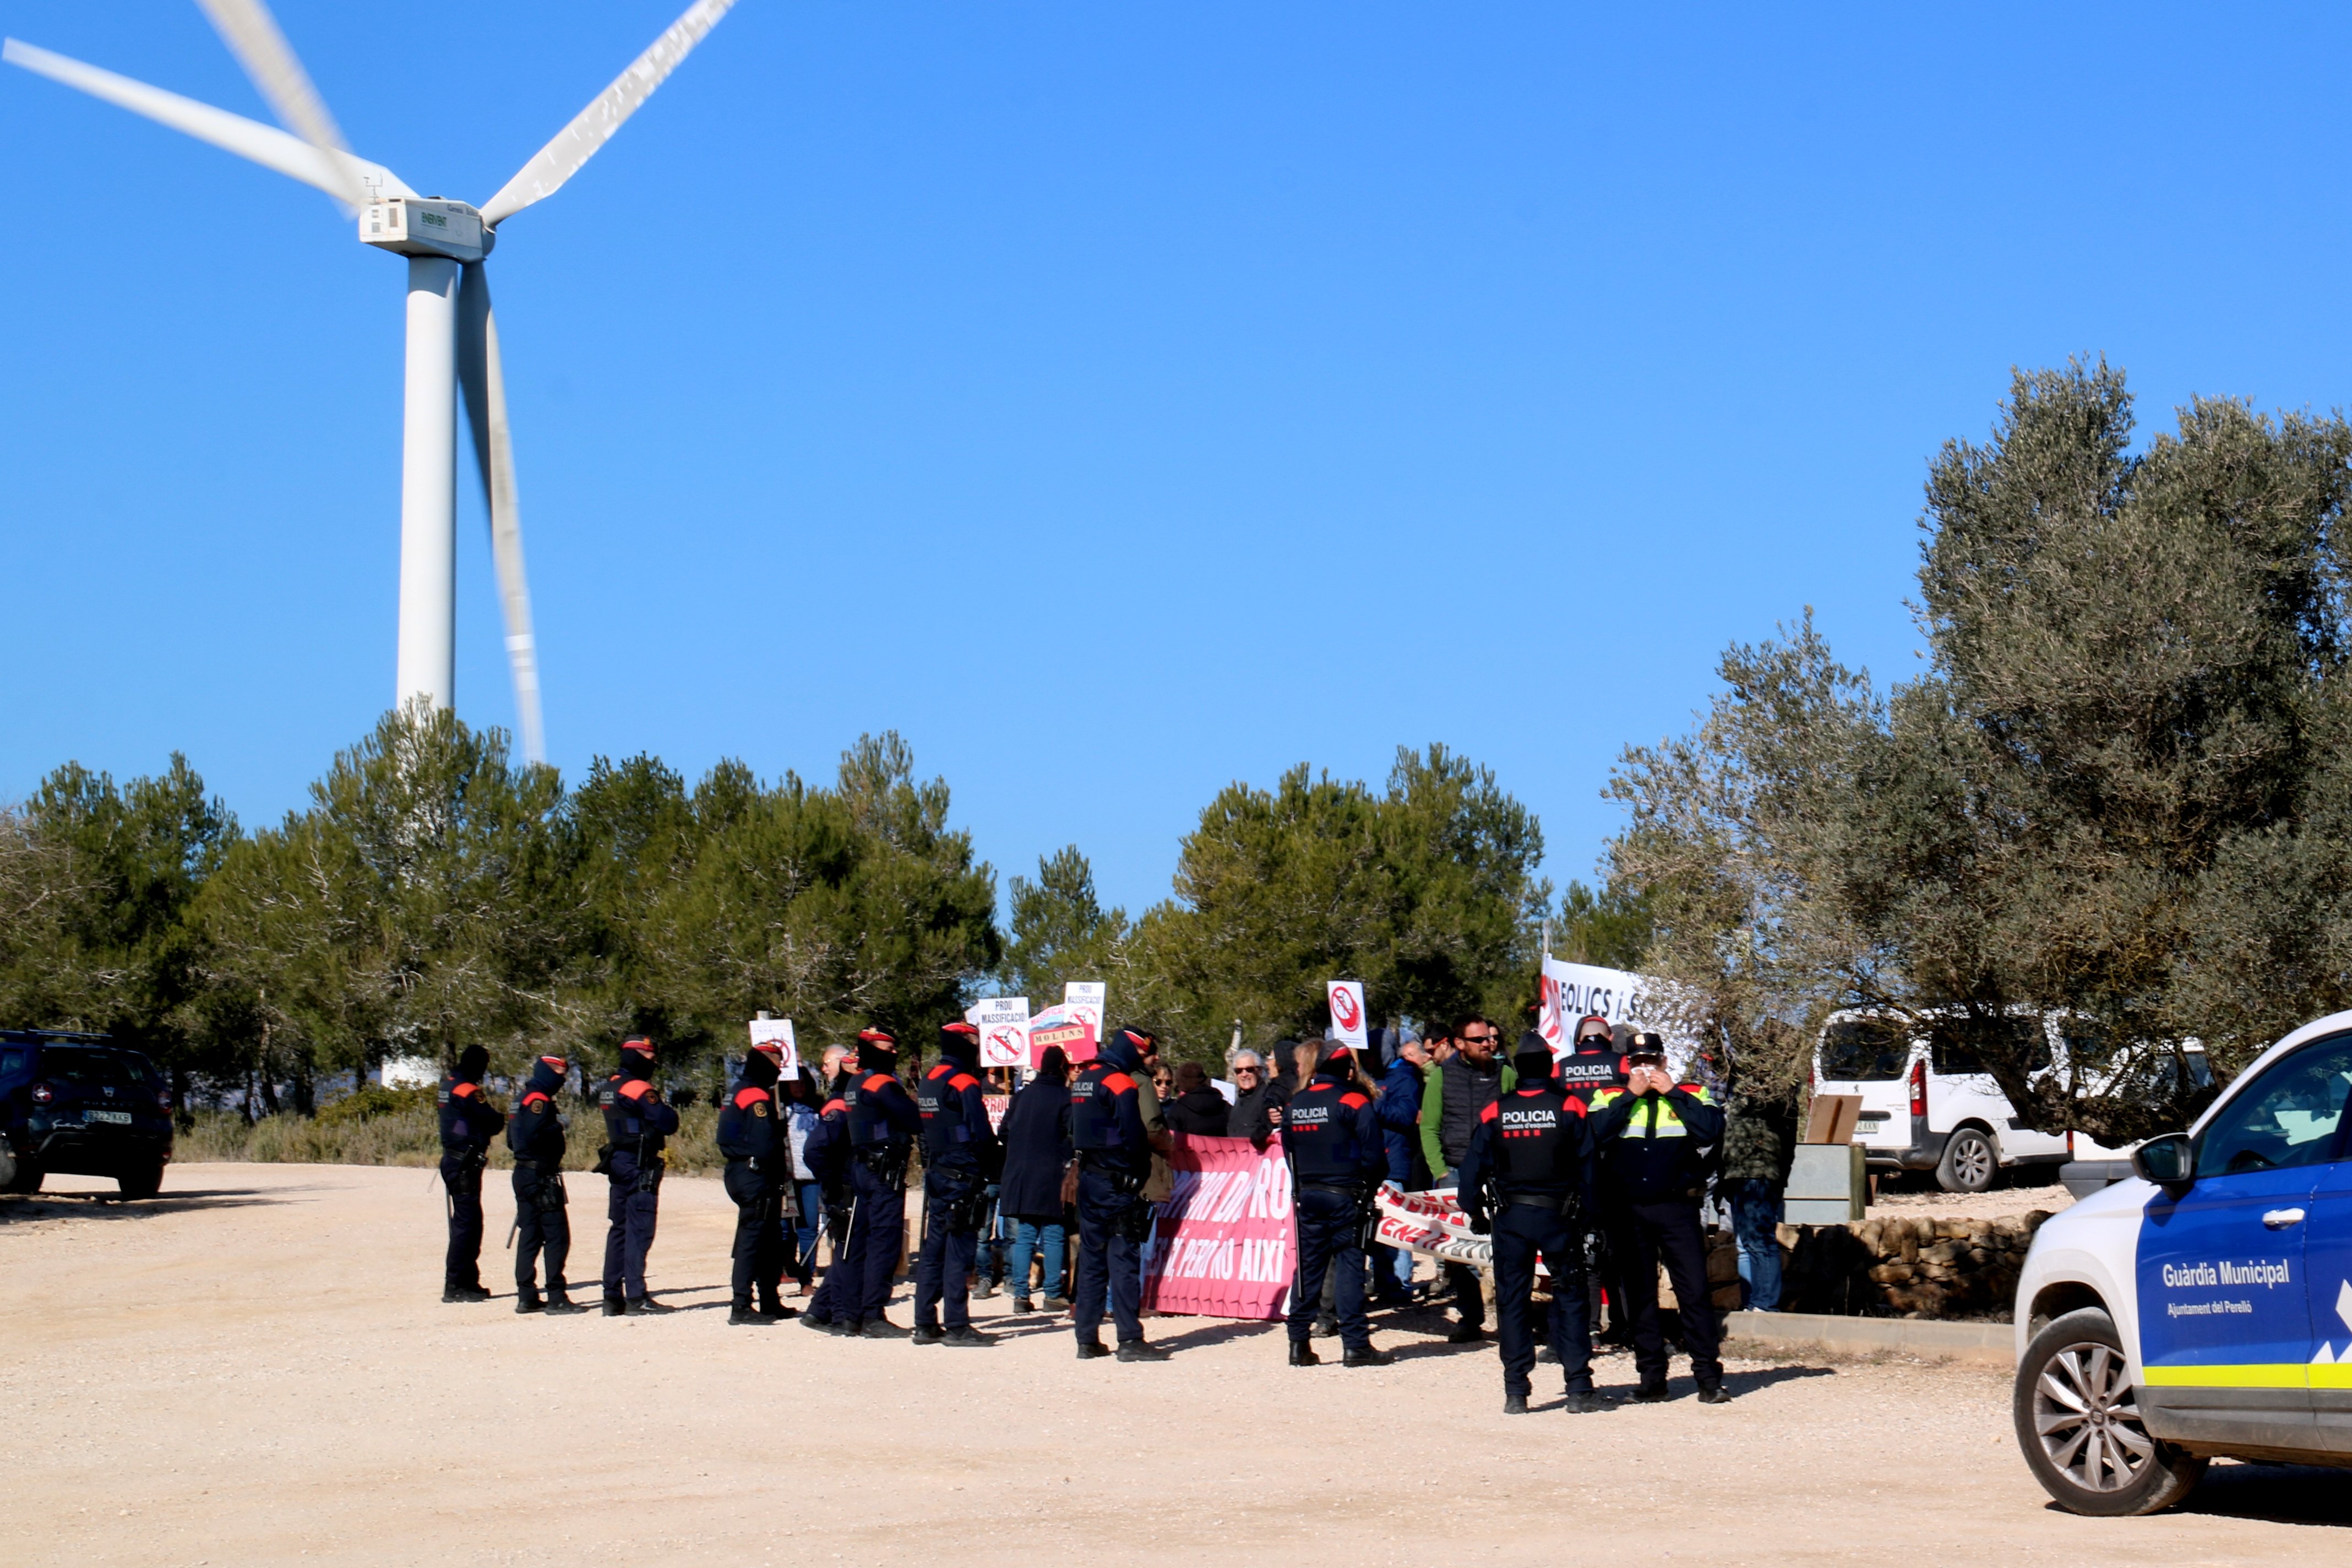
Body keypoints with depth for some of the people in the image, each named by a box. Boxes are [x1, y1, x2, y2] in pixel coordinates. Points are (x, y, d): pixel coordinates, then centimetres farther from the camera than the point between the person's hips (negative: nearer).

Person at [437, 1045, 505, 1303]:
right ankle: (455, 1285, -8)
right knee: (466, 1221, -8)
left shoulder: (449, 1085, 13)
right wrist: (501, 1117, 3)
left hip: (455, 1162, 10)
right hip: (465, 1164, -10)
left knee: (470, 1220, 15)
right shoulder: (467, 1090, -16)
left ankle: (468, 1281, 20)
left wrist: (493, 1117, 2)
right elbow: (493, 1123, -18)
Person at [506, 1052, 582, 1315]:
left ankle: (526, 1297, 13)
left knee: (530, 1235, 11)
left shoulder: (525, 1099, 17)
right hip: (541, 1177, -10)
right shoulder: (539, 1100, -14)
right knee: (557, 1235, -8)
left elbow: (513, 1140, 21)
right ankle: (556, 1298, -9)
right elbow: (533, 1135, -26)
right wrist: (557, 1127, -13)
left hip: (525, 1174, 10)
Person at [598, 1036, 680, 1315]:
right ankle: (636, 1297, -11)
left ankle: (613, 1297, 15)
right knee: (639, 1230, -8)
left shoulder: (609, 1087, 13)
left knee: (618, 1228, 13)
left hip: (617, 1163, 9)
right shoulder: (640, 1089, -15)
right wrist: (668, 1111, 2)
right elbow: (668, 1124, -19)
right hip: (640, 1165, -9)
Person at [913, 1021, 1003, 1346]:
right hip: (963, 1178, -8)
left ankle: (926, 1324, 13)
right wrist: (999, 1166, -4)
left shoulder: (927, 1082, 13)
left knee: (933, 1249, 11)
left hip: (936, 1174, 8)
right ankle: (957, 1327, -5)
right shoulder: (963, 1083, -14)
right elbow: (982, 1136, -17)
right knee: (960, 1251, -5)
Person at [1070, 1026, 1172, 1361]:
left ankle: (1087, 1339, 12)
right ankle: (1130, 1340, -8)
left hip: (1088, 1179, 8)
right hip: (1116, 1183, -8)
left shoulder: (1083, 1080, 14)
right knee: (1123, 1258, -7)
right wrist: (1140, 1173, -5)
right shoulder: (1120, 1084, -13)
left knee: (1091, 1258, 11)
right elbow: (1134, 1137, -16)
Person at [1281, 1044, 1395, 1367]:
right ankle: (1356, 1345, -4)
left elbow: (1289, 1153, 13)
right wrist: (1374, 1183, 6)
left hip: (1307, 1195, 5)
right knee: (1350, 1267, -2)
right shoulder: (1354, 1102, -10)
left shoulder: (1295, 1105, 8)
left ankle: (1300, 1344, 6)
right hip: (1346, 1196, -5)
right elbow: (1373, 1155, -11)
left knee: (1308, 1267, 8)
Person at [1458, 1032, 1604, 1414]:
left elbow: (1473, 1168, 0)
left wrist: (1476, 1213, 11)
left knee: (1511, 1300, 6)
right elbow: (1588, 1166, -5)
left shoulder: (1495, 1113, -1)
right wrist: (1584, 1217, 1)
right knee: (1570, 1298, 5)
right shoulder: (1570, 1107, -4)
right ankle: (1580, 1390, 0)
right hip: (1559, 1215, -1)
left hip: (1510, 1218, 1)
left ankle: (1516, 1393, 4)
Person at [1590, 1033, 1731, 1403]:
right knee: (1640, 1296, 6)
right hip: (1628, 1212, 2)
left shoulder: (1690, 1095, 7)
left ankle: (1709, 1376, -2)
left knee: (1694, 1291, -5)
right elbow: (1597, 1133, -11)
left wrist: (1671, 1092, -10)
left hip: (1677, 1208, -1)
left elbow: (1711, 1130, -12)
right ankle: (1652, 1377, 13)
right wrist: (1631, 1095, -9)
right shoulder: (1610, 1098, 9)